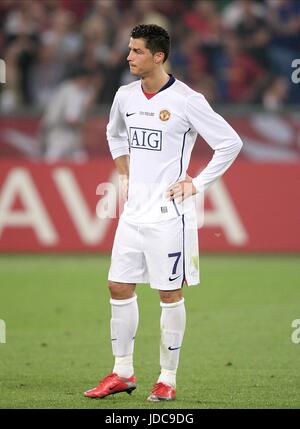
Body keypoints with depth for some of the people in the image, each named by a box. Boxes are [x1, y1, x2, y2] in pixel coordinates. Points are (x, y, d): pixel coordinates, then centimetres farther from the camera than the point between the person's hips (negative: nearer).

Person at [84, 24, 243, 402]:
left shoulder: (186, 100, -12)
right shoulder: (126, 96, 7)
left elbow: (230, 143, -8)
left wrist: (197, 184, -8)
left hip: (168, 212, -6)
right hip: (134, 211, 6)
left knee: (170, 294, 0)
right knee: (119, 287, 6)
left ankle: (167, 378, 8)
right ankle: (123, 373, 16)